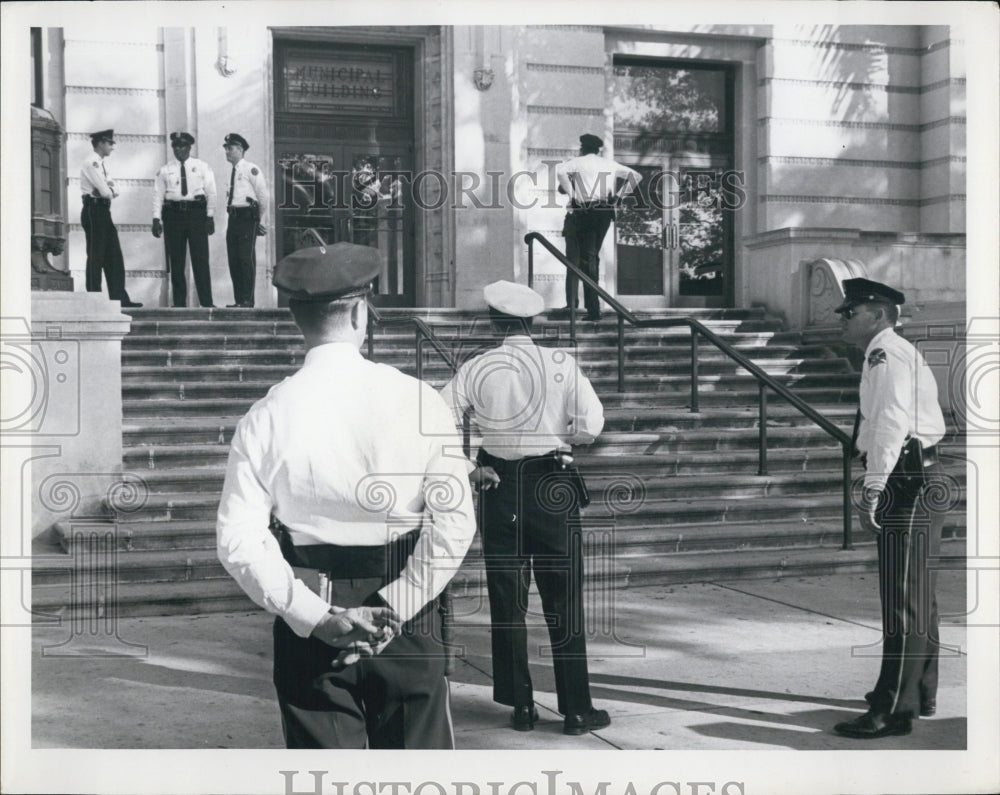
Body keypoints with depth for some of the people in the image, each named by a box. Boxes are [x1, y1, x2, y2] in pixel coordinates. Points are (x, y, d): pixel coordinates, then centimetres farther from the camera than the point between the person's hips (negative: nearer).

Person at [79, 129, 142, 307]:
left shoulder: (102, 163, 18)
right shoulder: (91, 162, -12)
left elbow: (113, 190, 15)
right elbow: (104, 191, -19)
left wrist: (110, 190, -6)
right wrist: (110, 191, 2)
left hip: (104, 211, 9)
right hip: (94, 210, -9)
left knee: (114, 257, 7)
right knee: (95, 257, -5)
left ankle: (119, 298, 8)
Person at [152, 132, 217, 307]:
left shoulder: (202, 167, 9)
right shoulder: (165, 171, 11)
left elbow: (211, 192, 6)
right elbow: (158, 195, 8)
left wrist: (210, 216, -3)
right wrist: (156, 219, -2)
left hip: (196, 213, -1)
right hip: (173, 213, 1)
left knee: (200, 260, -6)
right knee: (176, 261, 2)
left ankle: (206, 302, -3)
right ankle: (179, 302, 8)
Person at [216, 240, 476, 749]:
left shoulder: (267, 417, -6)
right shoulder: (417, 401, -8)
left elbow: (238, 542, -10)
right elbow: (454, 524, -13)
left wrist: (316, 617, -10)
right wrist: (393, 607, -11)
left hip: (309, 619, 1)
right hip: (407, 619, 0)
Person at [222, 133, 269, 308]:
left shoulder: (251, 169, -4)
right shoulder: (232, 172, 17)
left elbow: (263, 195, -6)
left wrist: (261, 220, -4)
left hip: (247, 216, -8)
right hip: (233, 218, 8)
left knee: (246, 258, -9)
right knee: (233, 259, 5)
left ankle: (248, 300, -6)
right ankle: (238, 300, 10)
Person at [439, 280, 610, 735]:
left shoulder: (476, 369, -2)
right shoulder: (560, 364, -6)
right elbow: (591, 425, -12)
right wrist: (555, 435, 6)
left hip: (499, 489, 2)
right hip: (552, 487, -1)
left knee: (507, 602, 11)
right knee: (564, 601, 5)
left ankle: (520, 707, 16)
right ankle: (576, 710, 10)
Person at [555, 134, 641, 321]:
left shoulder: (578, 162, 3)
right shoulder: (610, 164, 17)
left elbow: (560, 170, -17)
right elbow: (636, 176, 19)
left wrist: (571, 193, -10)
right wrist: (619, 195, 13)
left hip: (585, 211, -4)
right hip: (606, 212, 4)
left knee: (588, 258, -6)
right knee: (594, 255, 18)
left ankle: (594, 309, -14)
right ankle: (591, 302, 20)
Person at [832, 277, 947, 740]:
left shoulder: (886, 353, -11)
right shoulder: (902, 354, 23)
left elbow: (891, 423, -22)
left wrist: (872, 489, -26)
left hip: (905, 481, -11)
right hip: (918, 481, 11)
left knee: (902, 600, -9)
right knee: (917, 595, 19)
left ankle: (894, 710, -6)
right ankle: (921, 693, 31)